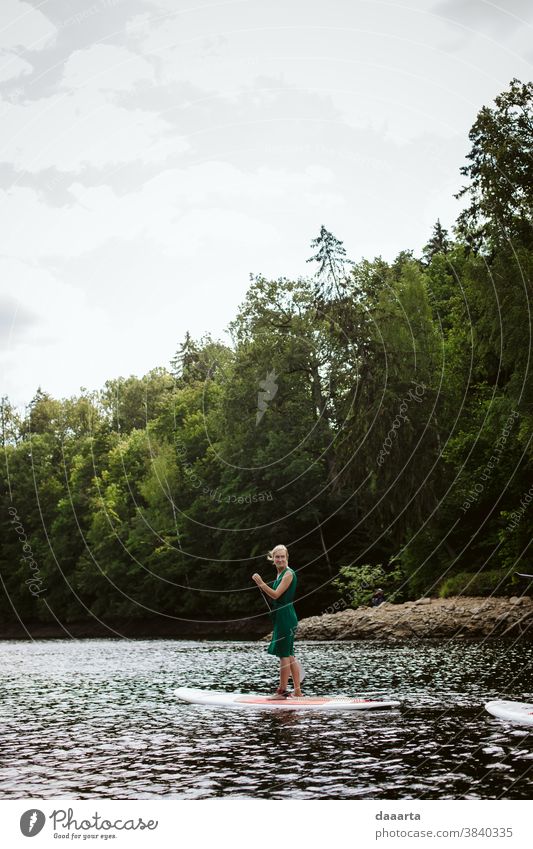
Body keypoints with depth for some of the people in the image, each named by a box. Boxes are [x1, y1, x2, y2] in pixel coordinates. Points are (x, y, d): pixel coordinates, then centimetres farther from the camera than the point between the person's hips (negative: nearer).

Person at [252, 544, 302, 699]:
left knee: (284, 654, -6)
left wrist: (261, 583, -18)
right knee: (289, 655, 12)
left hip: (286, 617, -10)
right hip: (282, 617, 10)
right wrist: (262, 586, 9)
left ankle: (282, 691, -1)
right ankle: (297, 691, 16)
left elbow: (276, 594, -18)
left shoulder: (288, 574, -12)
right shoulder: (280, 574, 17)